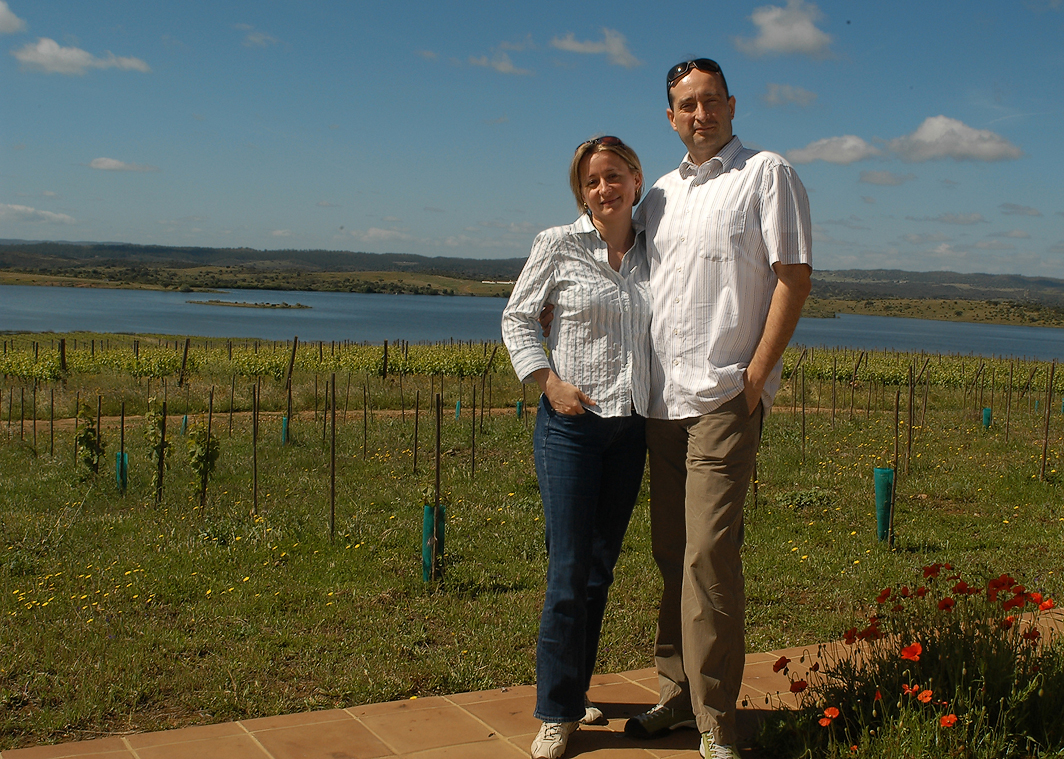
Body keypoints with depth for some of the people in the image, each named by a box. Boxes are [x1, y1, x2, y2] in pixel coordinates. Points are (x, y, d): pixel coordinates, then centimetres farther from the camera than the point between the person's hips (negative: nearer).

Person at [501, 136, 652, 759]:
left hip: (631, 427, 4)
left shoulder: (653, 251, 7)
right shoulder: (558, 245, -3)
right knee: (569, 572, -4)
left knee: (601, 568, 12)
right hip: (572, 422, -4)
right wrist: (548, 381, -8)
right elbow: (517, 318, 4)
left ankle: (575, 689, 27)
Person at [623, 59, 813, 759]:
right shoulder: (660, 194, 18)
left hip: (725, 397, -6)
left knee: (709, 558, -10)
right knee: (671, 555, 11)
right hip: (663, 399, 6)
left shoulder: (767, 174, 1)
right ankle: (677, 694, 22)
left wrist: (756, 374, -11)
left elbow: (794, 276, -6)